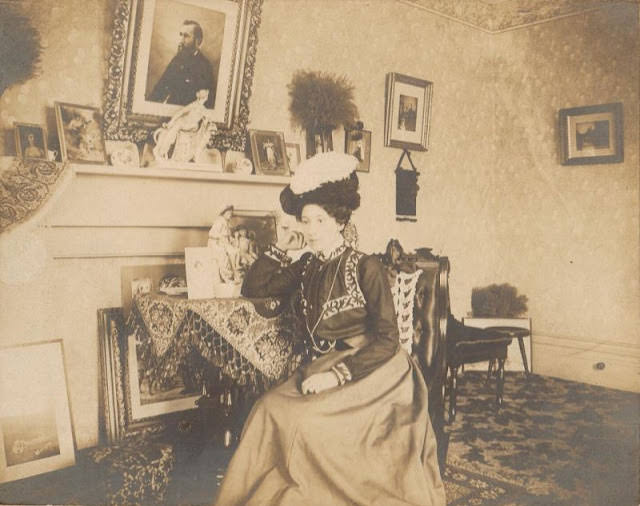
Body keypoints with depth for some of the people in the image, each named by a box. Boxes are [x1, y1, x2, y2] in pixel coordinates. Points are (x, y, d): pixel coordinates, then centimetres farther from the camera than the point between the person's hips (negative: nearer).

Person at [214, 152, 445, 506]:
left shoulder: (365, 267, -8)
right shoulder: (307, 268, 10)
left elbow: (386, 339, -13)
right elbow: (253, 287, 16)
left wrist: (338, 374, -21)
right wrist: (281, 247, 8)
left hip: (371, 370, -5)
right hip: (323, 368, 5)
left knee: (300, 417, -28)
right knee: (269, 409, -21)